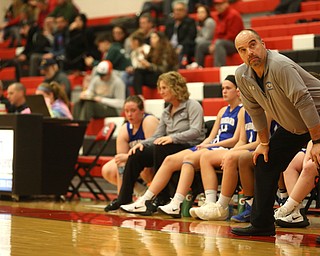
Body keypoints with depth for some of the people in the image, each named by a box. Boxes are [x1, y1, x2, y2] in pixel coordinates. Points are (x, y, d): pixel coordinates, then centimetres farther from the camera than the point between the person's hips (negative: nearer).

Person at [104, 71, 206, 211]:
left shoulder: (192, 105, -2)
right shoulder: (166, 112, 21)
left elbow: (196, 131, -17)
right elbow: (156, 136, 14)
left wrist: (173, 138, -29)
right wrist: (142, 143, -7)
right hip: (171, 149, 7)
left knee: (161, 147, -34)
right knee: (136, 154, -11)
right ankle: (123, 198, -10)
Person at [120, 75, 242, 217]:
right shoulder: (223, 111, 26)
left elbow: (235, 140, -11)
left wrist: (208, 145, -11)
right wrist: (202, 145, 1)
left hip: (224, 150, -8)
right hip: (211, 146, 8)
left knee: (189, 158, -33)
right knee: (170, 160, -9)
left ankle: (176, 205, -42)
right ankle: (144, 202, -14)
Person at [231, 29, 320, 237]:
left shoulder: (280, 66, -30)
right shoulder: (242, 75, -8)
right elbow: (255, 110, 5)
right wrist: (264, 143, 8)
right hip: (291, 126, 8)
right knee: (264, 163, 7)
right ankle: (262, 224, 15)